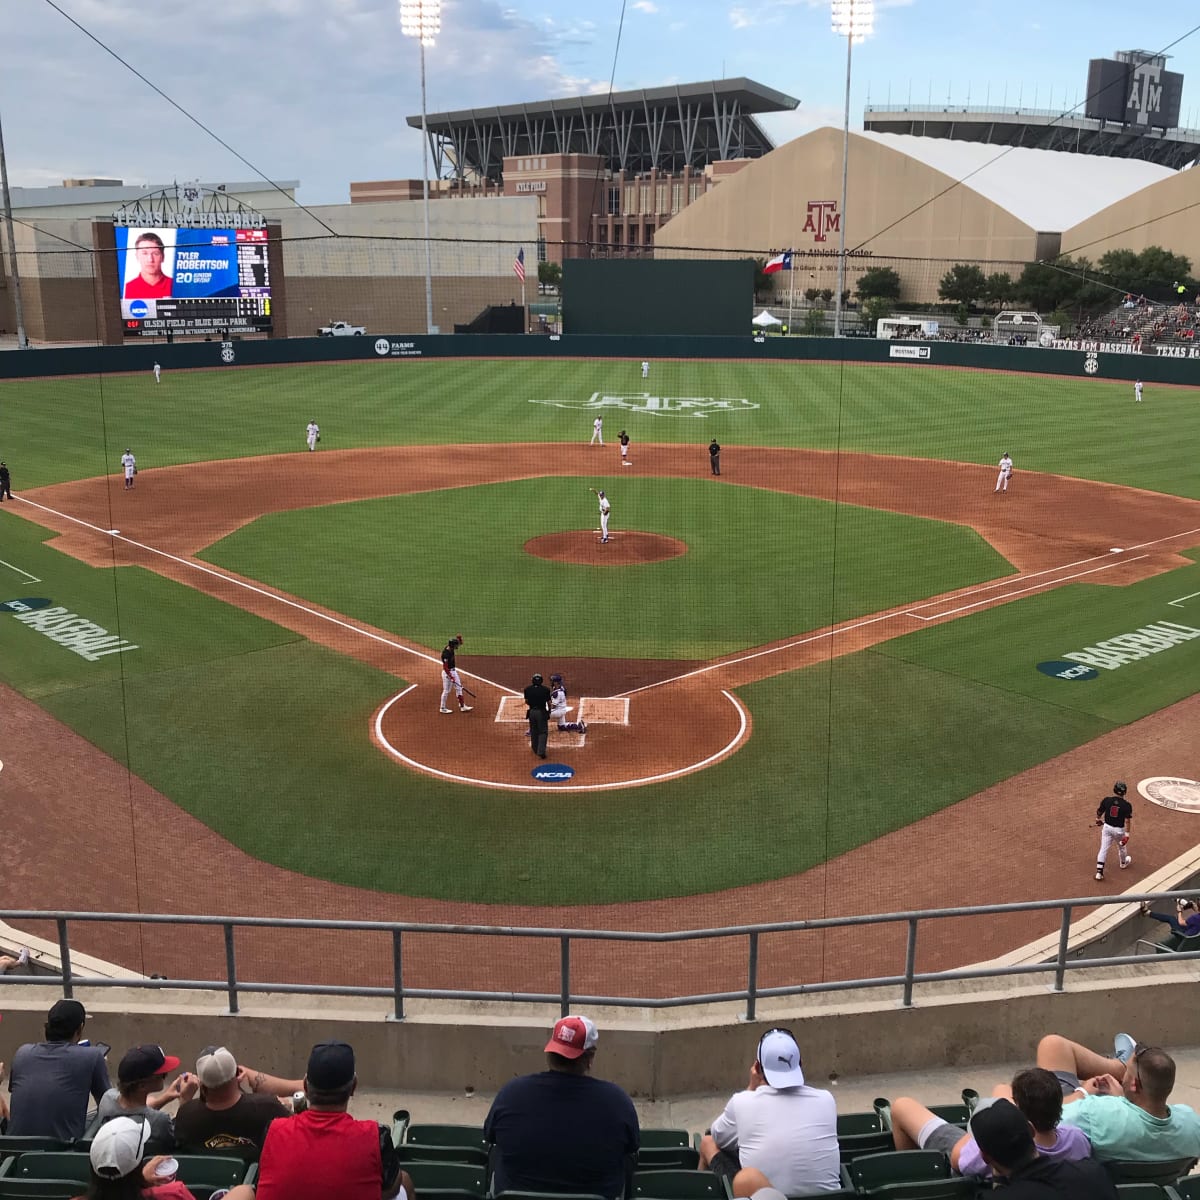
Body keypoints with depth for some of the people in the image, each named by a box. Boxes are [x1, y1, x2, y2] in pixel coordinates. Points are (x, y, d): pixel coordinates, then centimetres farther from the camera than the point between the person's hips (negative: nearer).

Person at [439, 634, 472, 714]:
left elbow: (460, 643, 10)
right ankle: (443, 708, 15)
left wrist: (459, 638, -13)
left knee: (459, 688, 13)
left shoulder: (451, 648, -3)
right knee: (446, 690, 2)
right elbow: (445, 667, -26)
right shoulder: (446, 654, -27)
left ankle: (462, 706, 19)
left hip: (454, 671, 10)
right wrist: (451, 677, -24)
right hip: (447, 672, -10)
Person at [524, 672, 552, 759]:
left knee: (533, 731, 18)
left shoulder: (528, 689, -4)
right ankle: (541, 751, -11)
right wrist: (549, 711, 12)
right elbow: (549, 702, -3)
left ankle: (535, 749, 30)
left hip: (532, 712, 3)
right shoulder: (545, 689, -9)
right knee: (543, 732, 2)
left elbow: (526, 701, 6)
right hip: (542, 712, -3)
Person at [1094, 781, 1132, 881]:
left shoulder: (1106, 800, -11)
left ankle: (1099, 872, -2)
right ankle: (1123, 863, 52)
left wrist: (1098, 819, 23)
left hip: (1107, 827, 1)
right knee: (1121, 846, 26)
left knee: (1103, 849, 4)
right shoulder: (1126, 805, -16)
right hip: (1119, 830, -1)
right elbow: (1128, 821, -17)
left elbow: (1099, 811, 3)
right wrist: (1127, 834, -13)